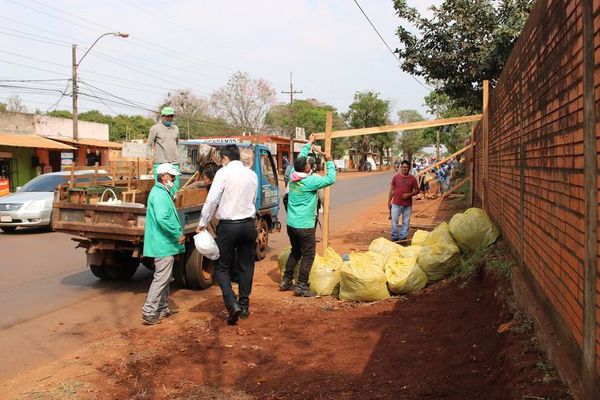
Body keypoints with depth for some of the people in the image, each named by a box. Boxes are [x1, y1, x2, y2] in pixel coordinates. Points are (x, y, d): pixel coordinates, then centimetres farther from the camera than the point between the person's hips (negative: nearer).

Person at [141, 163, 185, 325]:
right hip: (163, 244, -11)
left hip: (163, 244, 11)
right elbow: (162, 219, -27)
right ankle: (149, 312, -4)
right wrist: (178, 234, -20)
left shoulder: (163, 193, 16)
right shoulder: (160, 194, -17)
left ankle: (162, 309, 27)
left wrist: (177, 232, 16)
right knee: (161, 278, -7)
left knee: (164, 278, 18)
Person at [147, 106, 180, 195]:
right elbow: (149, 145, 0)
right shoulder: (155, 128, -1)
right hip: (160, 163, -4)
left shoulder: (175, 128, 14)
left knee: (175, 186, 5)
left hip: (174, 163, 4)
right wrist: (150, 159, -9)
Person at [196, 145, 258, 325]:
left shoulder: (224, 173, -9)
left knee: (222, 268, 6)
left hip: (228, 226, -4)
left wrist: (202, 224, -4)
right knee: (246, 266, 15)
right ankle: (244, 306, 23)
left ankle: (233, 305, -10)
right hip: (248, 225, 5)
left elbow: (212, 200, -12)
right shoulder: (252, 175, 7)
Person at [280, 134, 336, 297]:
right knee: (308, 256, 3)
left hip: (291, 224, 8)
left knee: (295, 252, 20)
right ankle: (301, 286, 3)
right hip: (305, 226, -7)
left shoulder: (293, 176, 2)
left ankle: (285, 282, 22)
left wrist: (309, 143, 26)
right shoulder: (310, 181, -17)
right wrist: (329, 161, -2)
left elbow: (300, 158, 17)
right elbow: (331, 179, -14)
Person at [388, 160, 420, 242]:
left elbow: (417, 190, 3)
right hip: (396, 204, 0)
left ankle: (403, 238, 19)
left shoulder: (412, 179, -1)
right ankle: (395, 237, 17)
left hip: (407, 205, 0)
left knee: (406, 222, 7)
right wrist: (389, 201, 4)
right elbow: (392, 190, 6)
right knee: (394, 221, 4)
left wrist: (409, 194, -14)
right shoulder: (396, 177, 1)